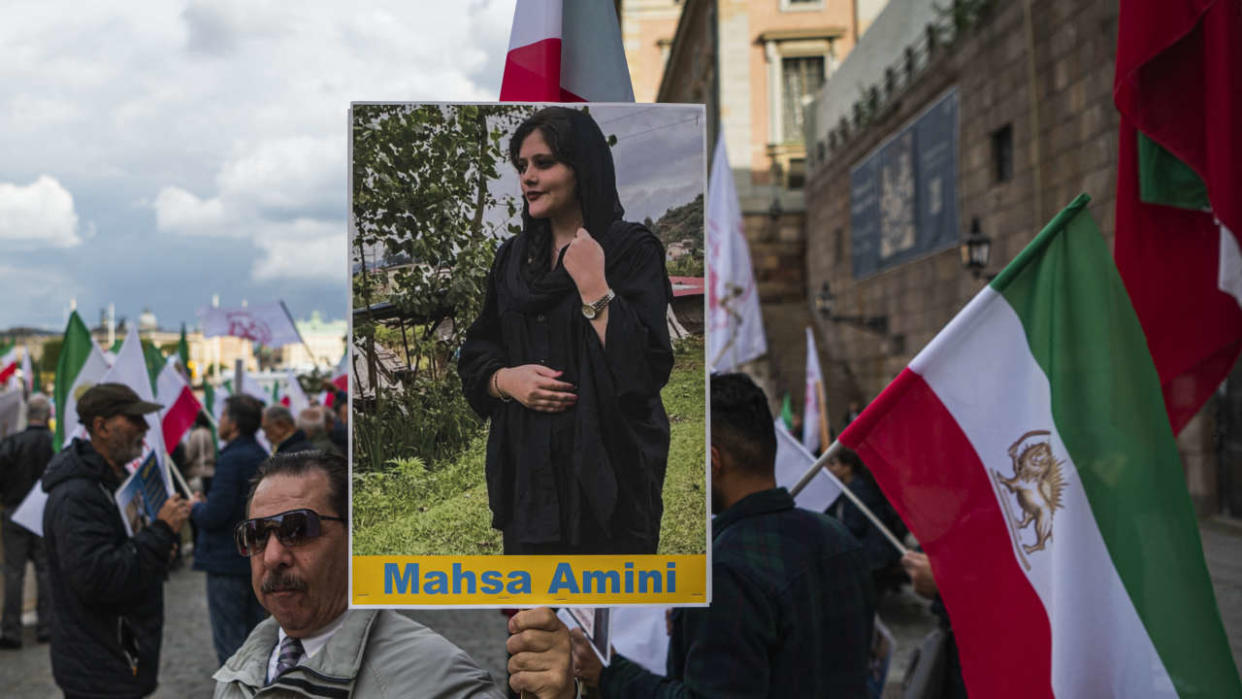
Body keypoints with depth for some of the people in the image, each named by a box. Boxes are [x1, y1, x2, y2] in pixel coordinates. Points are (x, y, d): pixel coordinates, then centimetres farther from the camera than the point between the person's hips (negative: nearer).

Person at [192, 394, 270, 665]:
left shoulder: (231, 460, -18)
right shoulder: (264, 458, 9)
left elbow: (213, 517, -22)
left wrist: (196, 506, 0)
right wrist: (206, 504, 15)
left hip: (227, 563, -9)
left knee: (228, 641, 0)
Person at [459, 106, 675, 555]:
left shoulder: (632, 250, -6)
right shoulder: (513, 257, 11)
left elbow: (648, 368, -16)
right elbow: (475, 356, 13)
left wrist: (593, 286, -19)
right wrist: (506, 380, -7)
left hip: (607, 472, -5)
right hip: (527, 470, 5)